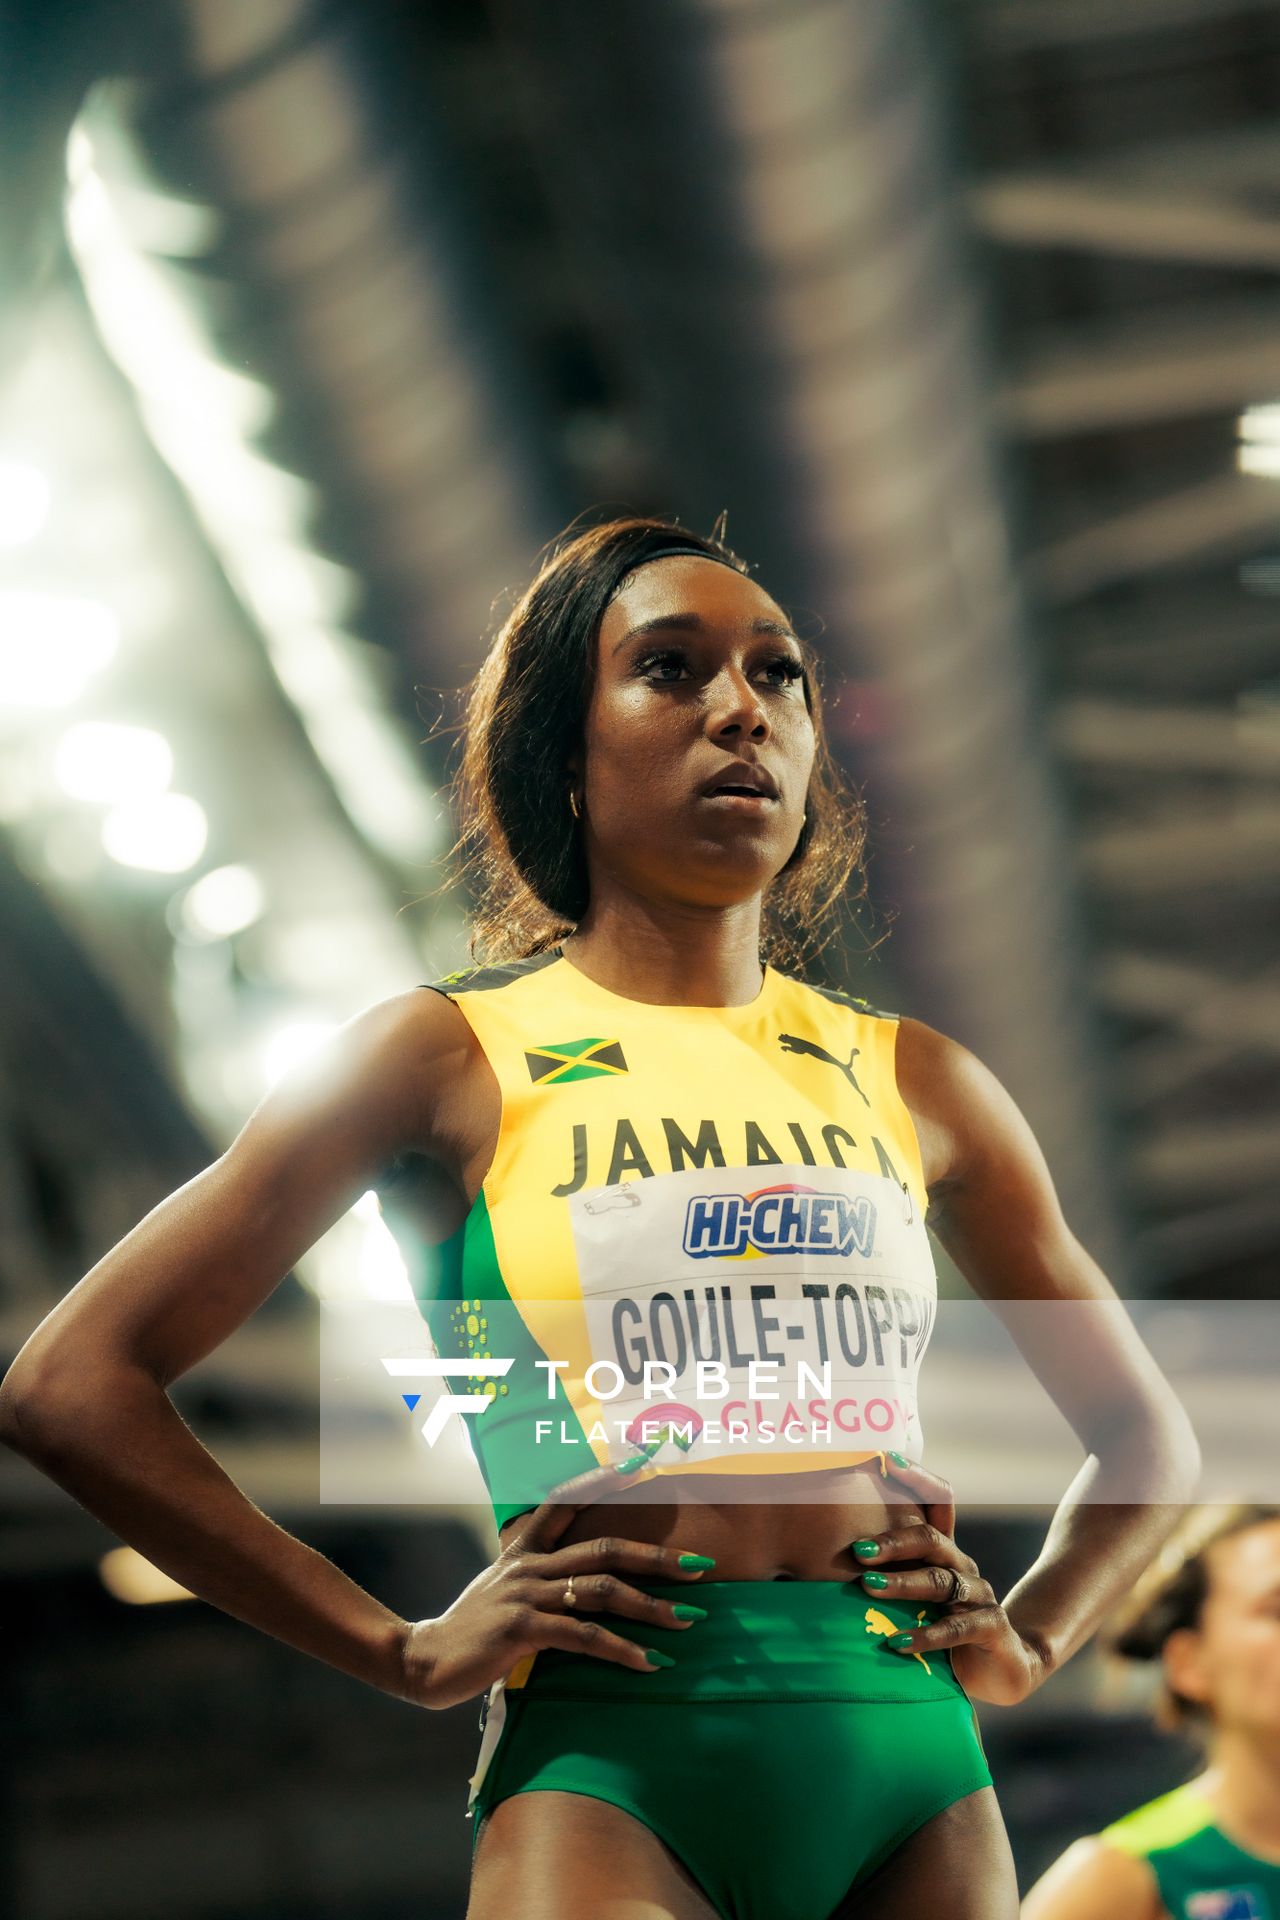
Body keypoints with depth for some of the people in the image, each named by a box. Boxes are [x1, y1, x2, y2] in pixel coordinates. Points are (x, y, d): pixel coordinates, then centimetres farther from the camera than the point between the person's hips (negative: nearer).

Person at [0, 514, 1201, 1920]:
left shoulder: (918, 1086, 15)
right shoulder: (456, 1056, 4)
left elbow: (1148, 1441, 29)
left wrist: (1027, 1640, 10)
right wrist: (405, 1654, -3)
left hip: (911, 1769, 4)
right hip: (606, 1764, -3)